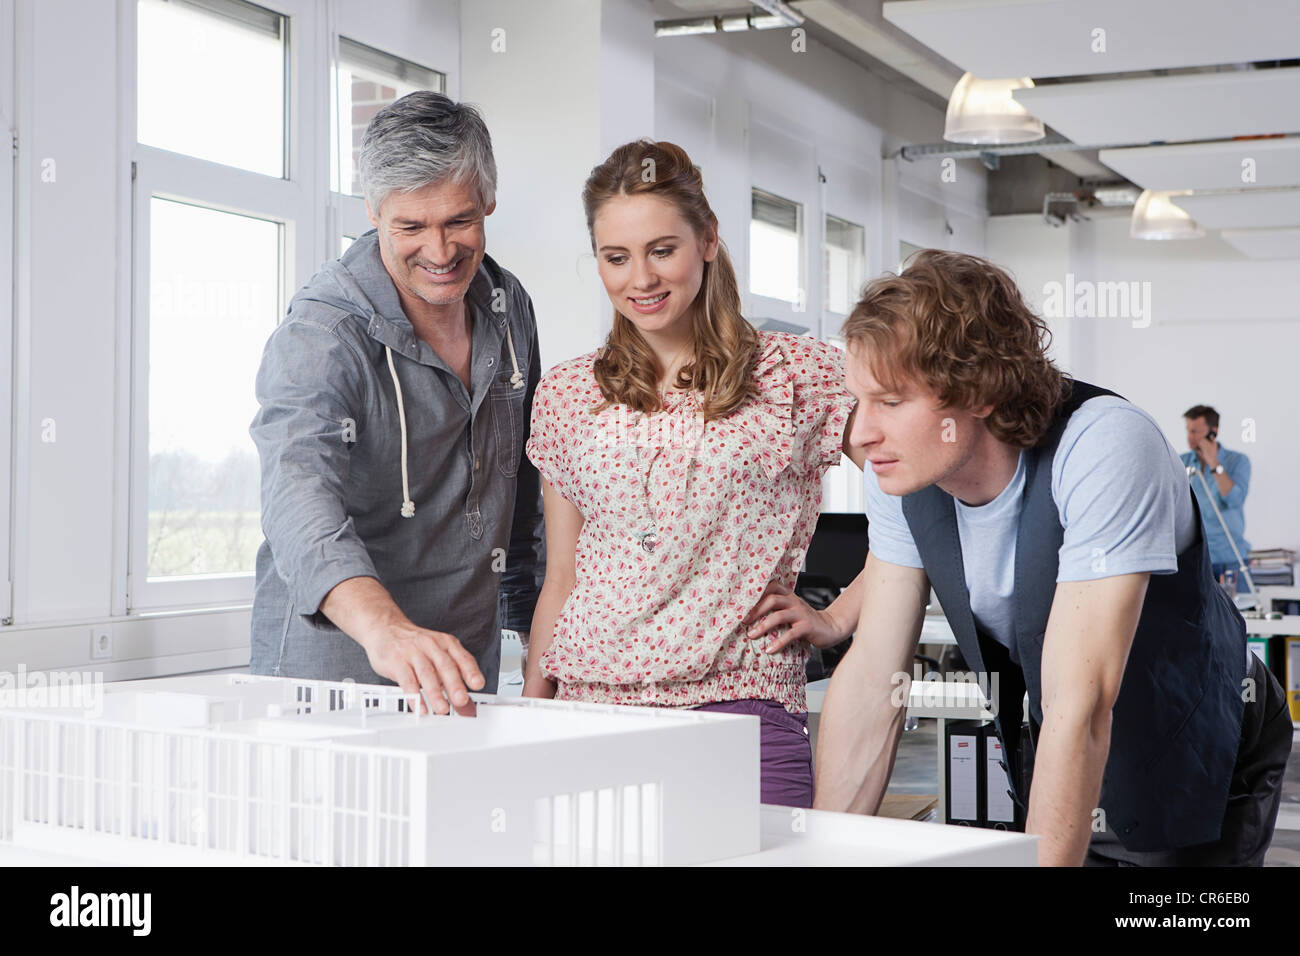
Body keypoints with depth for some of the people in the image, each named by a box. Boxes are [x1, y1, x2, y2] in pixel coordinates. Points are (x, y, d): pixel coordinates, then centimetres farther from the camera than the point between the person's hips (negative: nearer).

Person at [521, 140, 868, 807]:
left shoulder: (800, 376, 3)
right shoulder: (566, 395, 13)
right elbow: (561, 580, 15)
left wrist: (838, 618, -2)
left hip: (739, 709, -2)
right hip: (589, 704, 3)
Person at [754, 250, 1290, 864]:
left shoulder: (1105, 450, -34)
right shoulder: (901, 472, -14)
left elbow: (1080, 706, -38)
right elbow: (871, 678, -11)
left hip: (1198, 762, -5)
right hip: (1051, 767, 5)